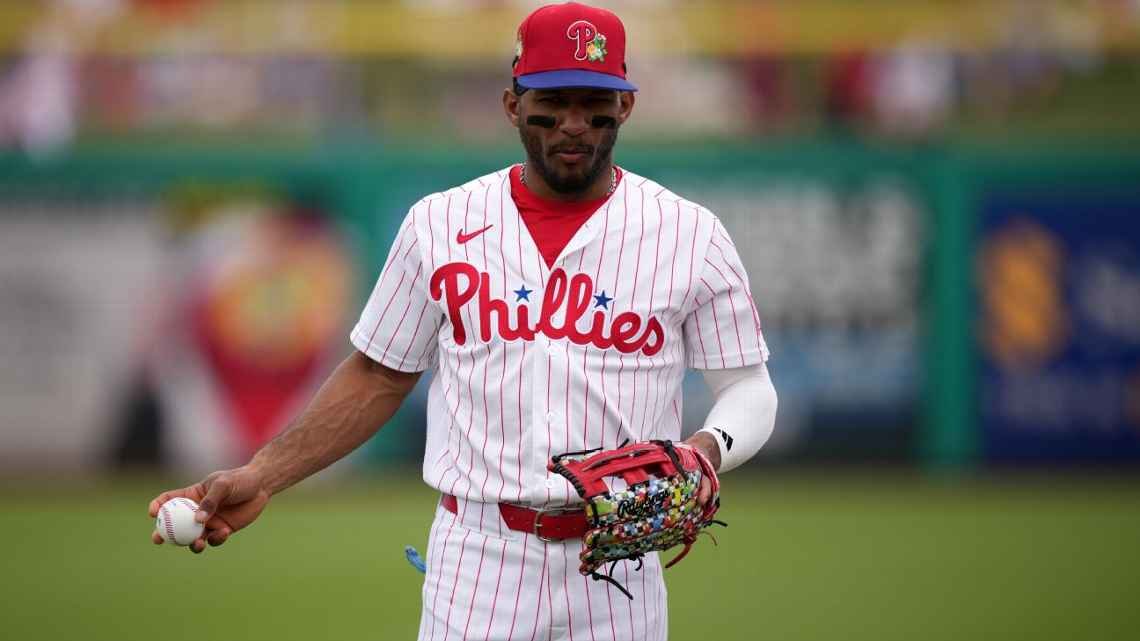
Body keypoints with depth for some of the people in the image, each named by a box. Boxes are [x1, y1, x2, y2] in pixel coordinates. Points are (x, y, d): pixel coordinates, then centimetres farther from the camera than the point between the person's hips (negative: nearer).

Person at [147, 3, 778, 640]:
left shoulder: (692, 234, 2)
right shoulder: (440, 223, 5)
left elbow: (750, 388, 7)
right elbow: (379, 375, 11)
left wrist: (708, 449, -16)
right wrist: (260, 477, 0)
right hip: (476, 561, 0)